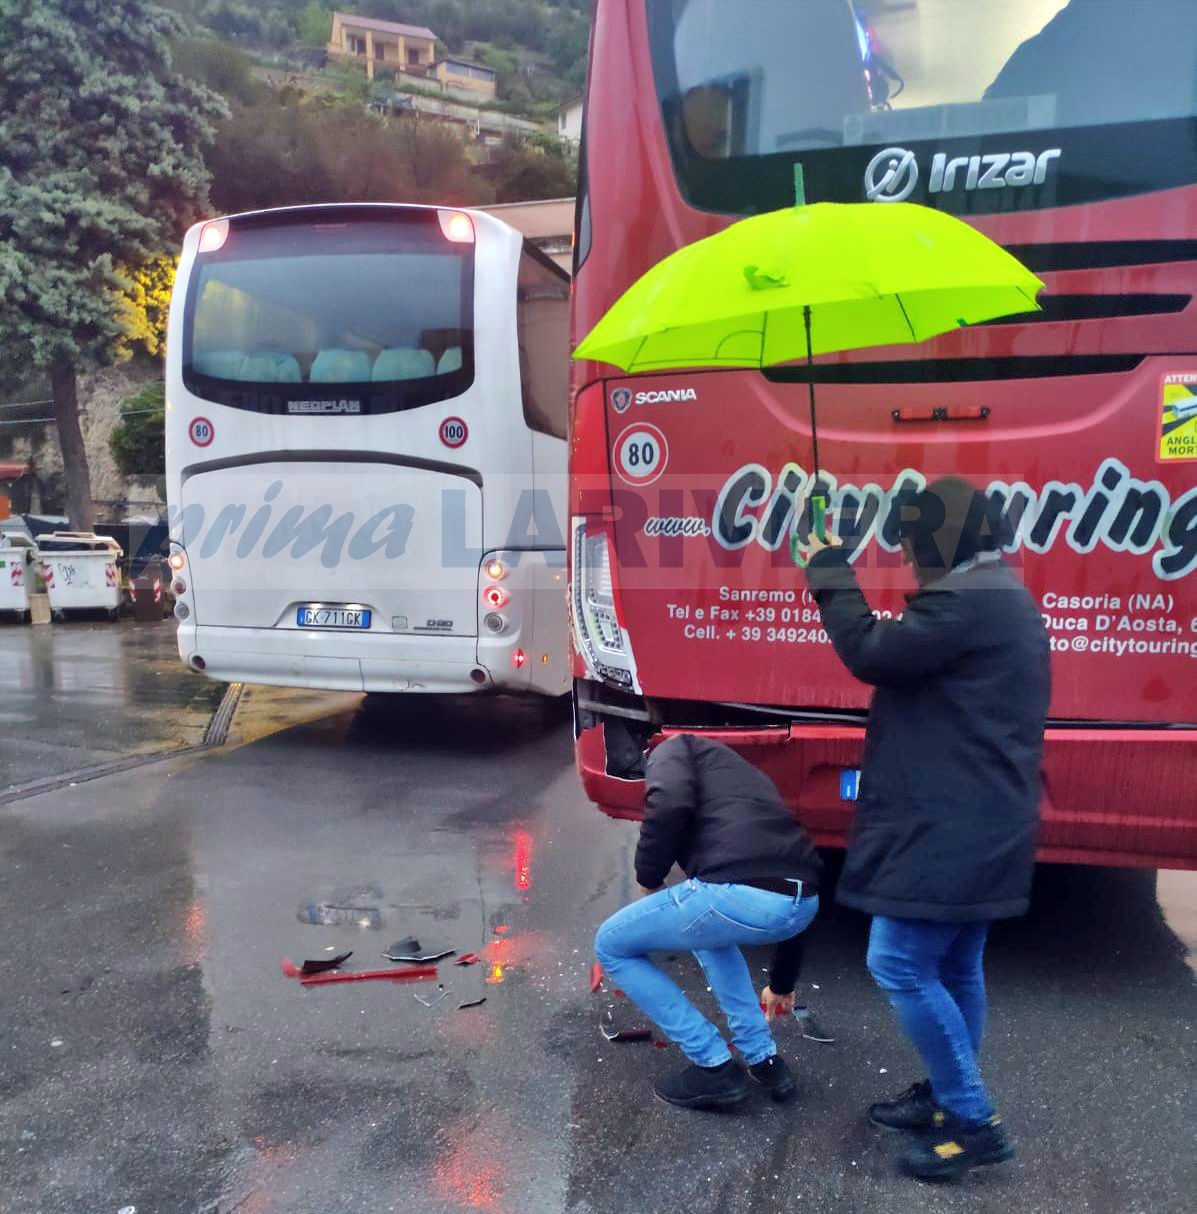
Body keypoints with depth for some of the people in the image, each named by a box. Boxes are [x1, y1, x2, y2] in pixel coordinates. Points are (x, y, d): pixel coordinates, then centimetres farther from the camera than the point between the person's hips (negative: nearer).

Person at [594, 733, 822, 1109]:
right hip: (805, 904, 8)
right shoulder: (743, 773, 38)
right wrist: (780, 984, 57)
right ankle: (765, 1061, 32)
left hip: (740, 893, -7)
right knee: (709, 926, 40)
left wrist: (649, 878, 11)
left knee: (612, 946, 18)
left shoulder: (675, 749, 20)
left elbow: (669, 804, -7)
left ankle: (715, 1068, 18)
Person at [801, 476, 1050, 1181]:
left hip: (949, 827, -11)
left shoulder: (967, 601, -18)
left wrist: (829, 570, -8)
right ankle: (949, 1098, 30)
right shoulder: (1003, 600, 17)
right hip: (978, 824, 11)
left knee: (901, 964, -5)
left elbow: (871, 653, -18)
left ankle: (974, 1123, 4)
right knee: (954, 969, 17)